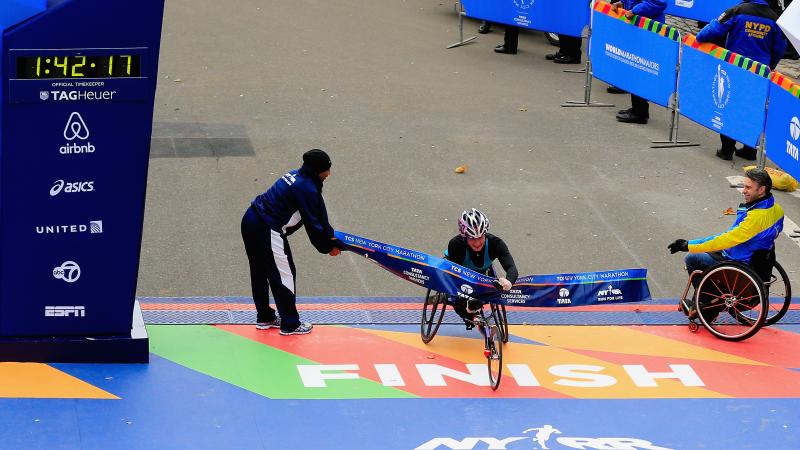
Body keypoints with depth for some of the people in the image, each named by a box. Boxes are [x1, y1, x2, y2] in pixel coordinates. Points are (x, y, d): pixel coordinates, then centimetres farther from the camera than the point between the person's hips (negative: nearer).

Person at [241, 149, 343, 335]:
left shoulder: (297, 175, 12)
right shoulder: (307, 189, -18)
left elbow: (318, 212, 15)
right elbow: (312, 223, -13)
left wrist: (330, 236, 15)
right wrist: (327, 247, -1)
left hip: (251, 221, 10)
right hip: (267, 231, -10)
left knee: (260, 271, 20)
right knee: (284, 274, 1)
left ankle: (265, 317, 34)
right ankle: (290, 324, 10)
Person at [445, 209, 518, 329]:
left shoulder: (495, 243, -34)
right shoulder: (456, 245, -39)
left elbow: (511, 268, -44)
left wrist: (508, 281, -70)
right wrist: (466, 303, -51)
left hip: (483, 272, 3)